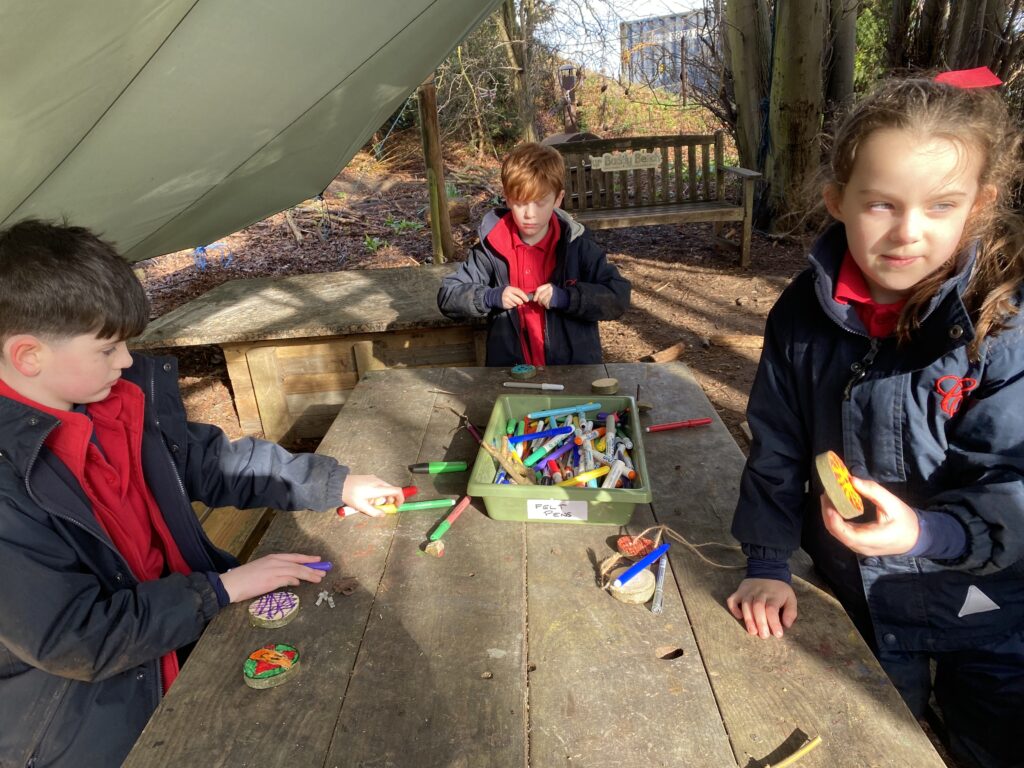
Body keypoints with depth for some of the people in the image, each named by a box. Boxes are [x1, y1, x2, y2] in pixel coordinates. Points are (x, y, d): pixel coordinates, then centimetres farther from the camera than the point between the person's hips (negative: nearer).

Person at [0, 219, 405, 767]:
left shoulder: (127, 394, -6)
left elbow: (212, 461, 6)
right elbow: (76, 639, -23)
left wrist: (336, 486, 2)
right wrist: (222, 589, -19)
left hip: (187, 631, 6)